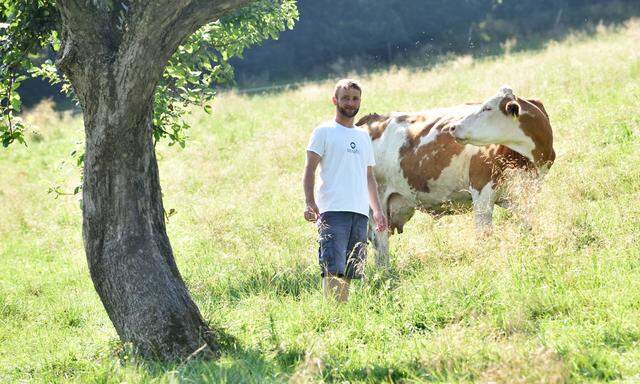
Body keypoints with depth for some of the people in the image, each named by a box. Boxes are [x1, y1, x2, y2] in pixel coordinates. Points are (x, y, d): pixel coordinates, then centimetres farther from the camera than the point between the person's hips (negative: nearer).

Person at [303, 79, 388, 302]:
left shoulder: (363, 137, 23)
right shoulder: (324, 132, 5)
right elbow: (310, 169, -2)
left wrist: (377, 210, 19)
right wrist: (310, 203, -15)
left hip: (360, 212, 6)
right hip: (333, 210, -6)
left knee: (350, 271, 3)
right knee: (333, 268, -15)